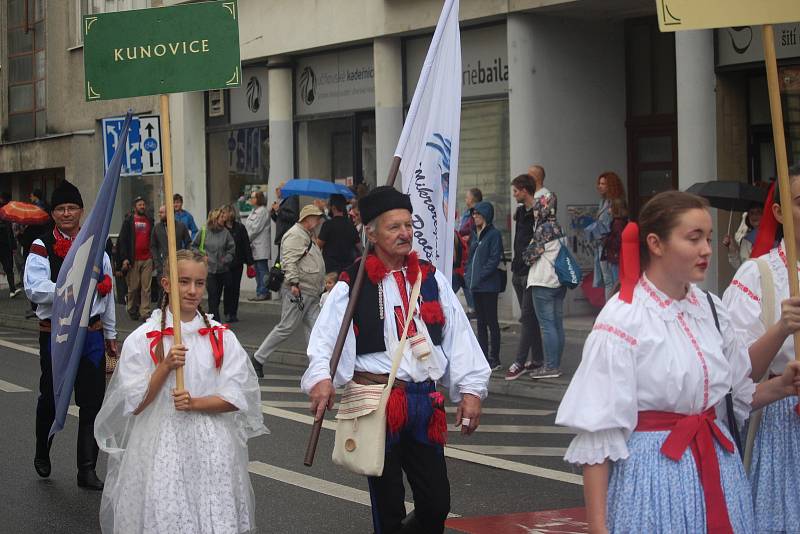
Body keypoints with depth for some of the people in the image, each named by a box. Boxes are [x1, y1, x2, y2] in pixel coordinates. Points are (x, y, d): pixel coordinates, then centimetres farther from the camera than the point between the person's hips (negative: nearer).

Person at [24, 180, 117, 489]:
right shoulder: (42, 247, -6)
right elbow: (34, 289, -19)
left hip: (92, 334, 3)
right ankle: (42, 455, 37)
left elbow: (107, 293, 14)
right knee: (50, 399, 11)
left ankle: (87, 470, 11)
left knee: (92, 405, 3)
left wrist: (110, 334, 16)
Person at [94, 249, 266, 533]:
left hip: (212, 450, 2)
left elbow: (236, 397, 1)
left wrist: (195, 403, -15)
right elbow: (133, 405, -4)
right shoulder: (142, 339, -1)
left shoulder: (221, 337, 5)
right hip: (161, 449, -1)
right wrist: (165, 366, -15)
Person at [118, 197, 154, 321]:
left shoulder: (149, 221, 13)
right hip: (133, 260, -2)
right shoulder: (128, 221, 4)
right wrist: (124, 258, -9)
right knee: (133, 287, 2)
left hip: (147, 259, 2)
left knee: (146, 288, -1)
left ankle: (145, 313, 0)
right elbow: (123, 240, -1)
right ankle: (132, 310, 17)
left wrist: (154, 256, 10)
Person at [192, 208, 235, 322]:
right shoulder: (203, 231, -4)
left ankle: (211, 315, 27)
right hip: (209, 269, -3)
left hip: (222, 269, 3)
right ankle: (215, 320, -5)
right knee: (212, 295, -7)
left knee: (217, 295, 11)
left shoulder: (225, 232, -1)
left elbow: (232, 247, 9)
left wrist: (227, 258, -4)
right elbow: (194, 246, 6)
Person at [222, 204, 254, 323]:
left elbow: (246, 246, 3)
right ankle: (228, 313, 1)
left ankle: (233, 313, 13)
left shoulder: (240, 228, 0)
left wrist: (250, 261, 0)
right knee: (228, 286, -6)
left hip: (237, 263, 1)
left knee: (235, 287, 6)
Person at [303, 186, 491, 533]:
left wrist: (470, 388, -1)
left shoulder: (431, 280, 9)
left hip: (425, 401, 4)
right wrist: (321, 378, -30)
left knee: (437, 504, 6)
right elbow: (326, 337, -11)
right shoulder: (352, 286, -2)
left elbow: (459, 335, 7)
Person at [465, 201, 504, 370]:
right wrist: (469, 276, 6)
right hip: (475, 286, 8)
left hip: (489, 285, -8)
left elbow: (494, 259, -14)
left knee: (491, 321, -3)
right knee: (481, 321, 12)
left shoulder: (494, 234, -8)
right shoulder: (475, 235, 16)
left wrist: (480, 276, -16)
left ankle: (494, 358, 1)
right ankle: (483, 356, 17)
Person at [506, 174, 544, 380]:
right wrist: (515, 264, 15)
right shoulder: (521, 212, 14)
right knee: (530, 317, 12)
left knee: (527, 317, -8)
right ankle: (537, 359, 18)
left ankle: (520, 362, -8)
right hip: (519, 272, 9)